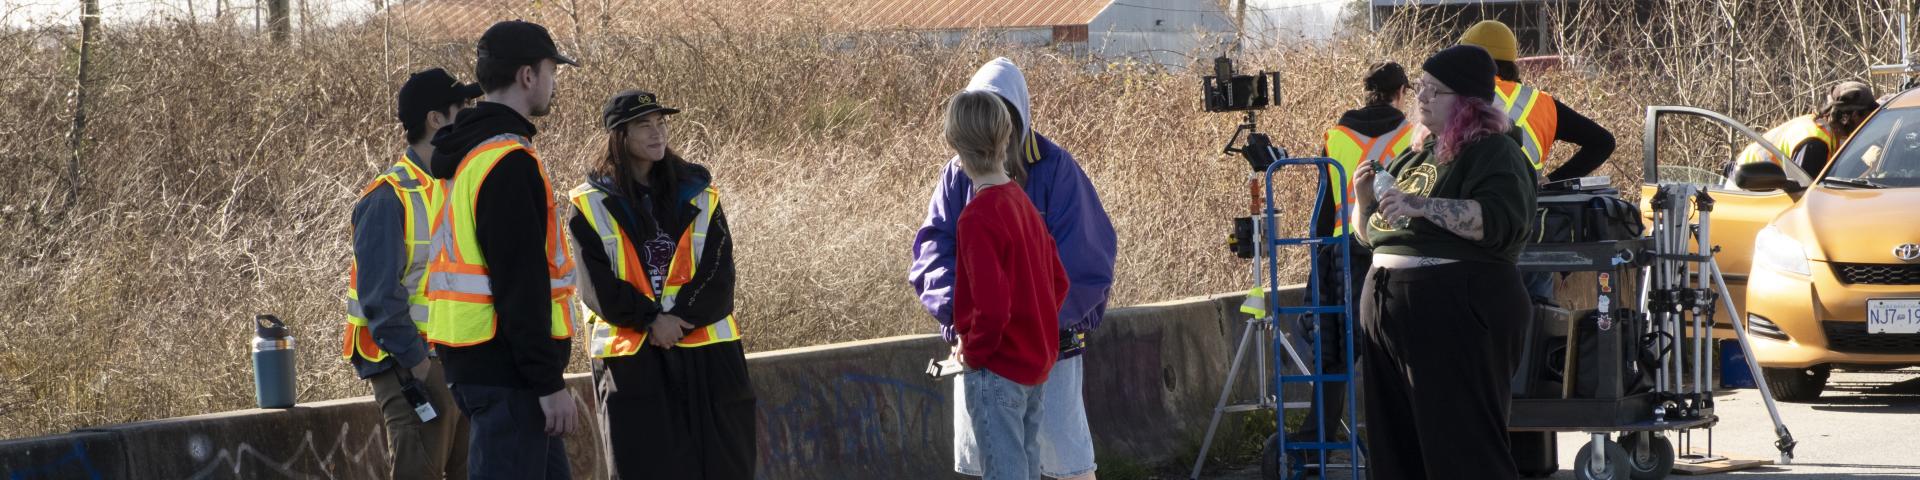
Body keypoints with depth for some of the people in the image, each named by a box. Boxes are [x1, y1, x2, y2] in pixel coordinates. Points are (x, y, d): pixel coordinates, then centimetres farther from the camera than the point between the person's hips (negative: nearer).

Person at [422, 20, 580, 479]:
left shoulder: (467, 155, 17)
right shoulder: (508, 162, -16)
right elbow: (521, 284, -20)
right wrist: (549, 382, -19)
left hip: (473, 359, 10)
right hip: (506, 371, -10)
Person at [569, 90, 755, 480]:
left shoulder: (698, 195, 8)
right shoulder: (591, 204, 2)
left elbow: (718, 275, -1)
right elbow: (596, 285, -6)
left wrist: (676, 321, -14)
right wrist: (651, 319, -16)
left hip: (705, 354, 2)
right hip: (631, 357, -2)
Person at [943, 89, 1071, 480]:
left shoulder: (978, 218, -20)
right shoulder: (1022, 202, 6)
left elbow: (992, 306, -24)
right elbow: (1058, 280, 13)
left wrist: (972, 352, -9)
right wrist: (1037, 334, 15)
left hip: (997, 370, -8)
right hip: (1037, 361, 8)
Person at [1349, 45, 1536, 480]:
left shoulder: (1494, 154, -4)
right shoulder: (1415, 156, 21)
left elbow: (1501, 221, -22)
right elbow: (1372, 235, 28)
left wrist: (1423, 205, -27)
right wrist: (1365, 199, 6)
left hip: (1456, 315, -9)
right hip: (1387, 308, 9)